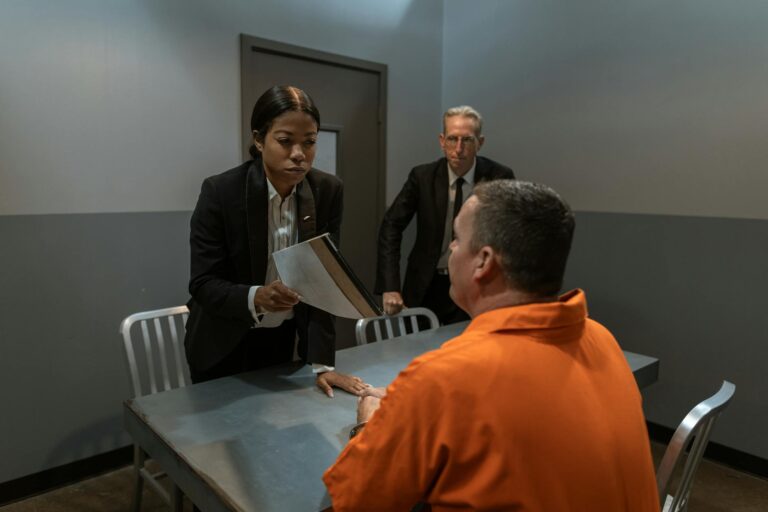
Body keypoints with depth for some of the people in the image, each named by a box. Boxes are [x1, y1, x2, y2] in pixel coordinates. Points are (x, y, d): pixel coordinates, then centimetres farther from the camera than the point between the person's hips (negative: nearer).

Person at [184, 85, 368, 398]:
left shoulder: (328, 191, -12)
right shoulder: (220, 192, -22)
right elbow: (203, 284, -20)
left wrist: (322, 363, -18)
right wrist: (255, 297, -41)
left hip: (286, 339, 3)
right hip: (225, 345, -3)